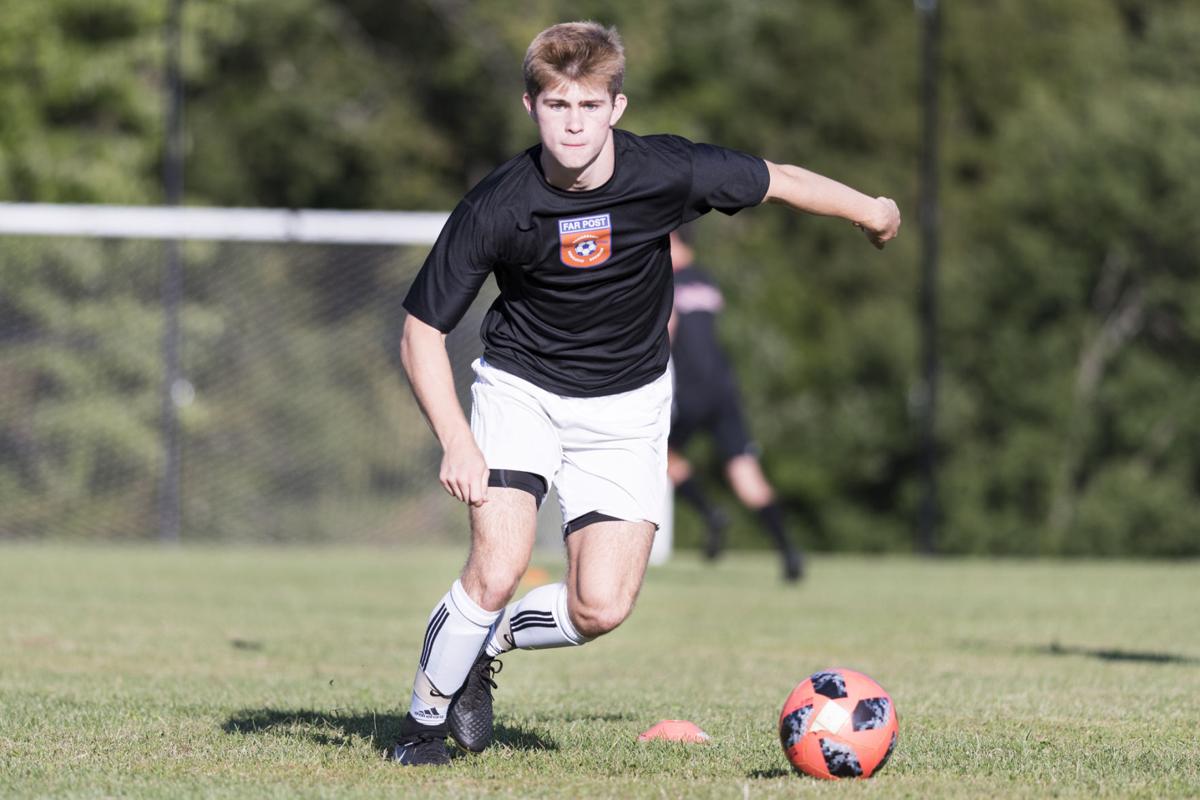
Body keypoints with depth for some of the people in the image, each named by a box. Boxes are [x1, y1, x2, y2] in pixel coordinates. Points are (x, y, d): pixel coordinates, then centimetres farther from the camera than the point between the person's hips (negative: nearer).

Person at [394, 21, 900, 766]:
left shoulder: (665, 172, -20)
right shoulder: (496, 208, -22)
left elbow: (777, 180, 0)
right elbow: (422, 332, -12)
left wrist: (872, 212, 15)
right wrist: (457, 443, -23)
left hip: (627, 404, 2)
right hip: (522, 389, -2)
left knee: (600, 609, -11)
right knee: (496, 572, -21)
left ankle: (488, 642, 20)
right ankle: (425, 719, 4)